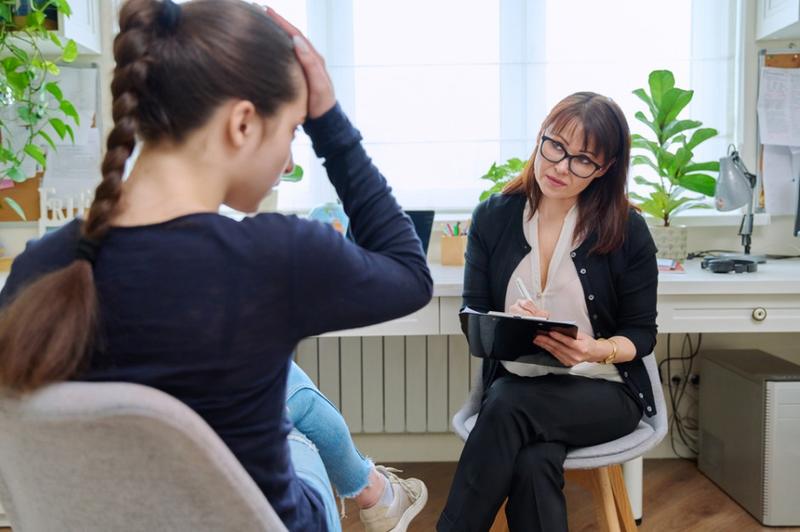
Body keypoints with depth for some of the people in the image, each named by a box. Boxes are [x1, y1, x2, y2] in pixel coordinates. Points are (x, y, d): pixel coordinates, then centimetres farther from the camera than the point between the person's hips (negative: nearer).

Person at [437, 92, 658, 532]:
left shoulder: (627, 230, -4)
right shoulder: (492, 217, 1)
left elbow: (641, 333, 1)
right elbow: (473, 315, 2)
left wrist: (597, 350, -22)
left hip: (603, 389, -1)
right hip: (513, 384, 1)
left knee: (508, 406, -32)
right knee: (534, 464, -33)